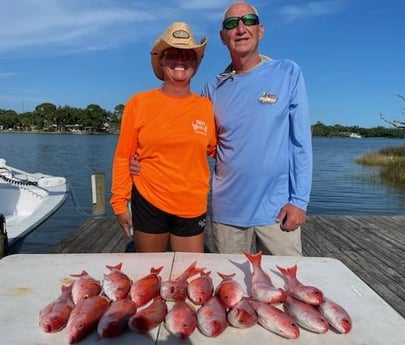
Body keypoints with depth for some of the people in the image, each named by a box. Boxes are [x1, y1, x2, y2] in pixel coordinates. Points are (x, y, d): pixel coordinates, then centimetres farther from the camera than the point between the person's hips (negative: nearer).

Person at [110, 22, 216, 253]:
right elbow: (123, 156, 0)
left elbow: (216, 150, 13)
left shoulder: (207, 107, 0)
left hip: (193, 208, 1)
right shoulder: (139, 103, -3)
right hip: (148, 203, -1)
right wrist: (120, 201, 0)